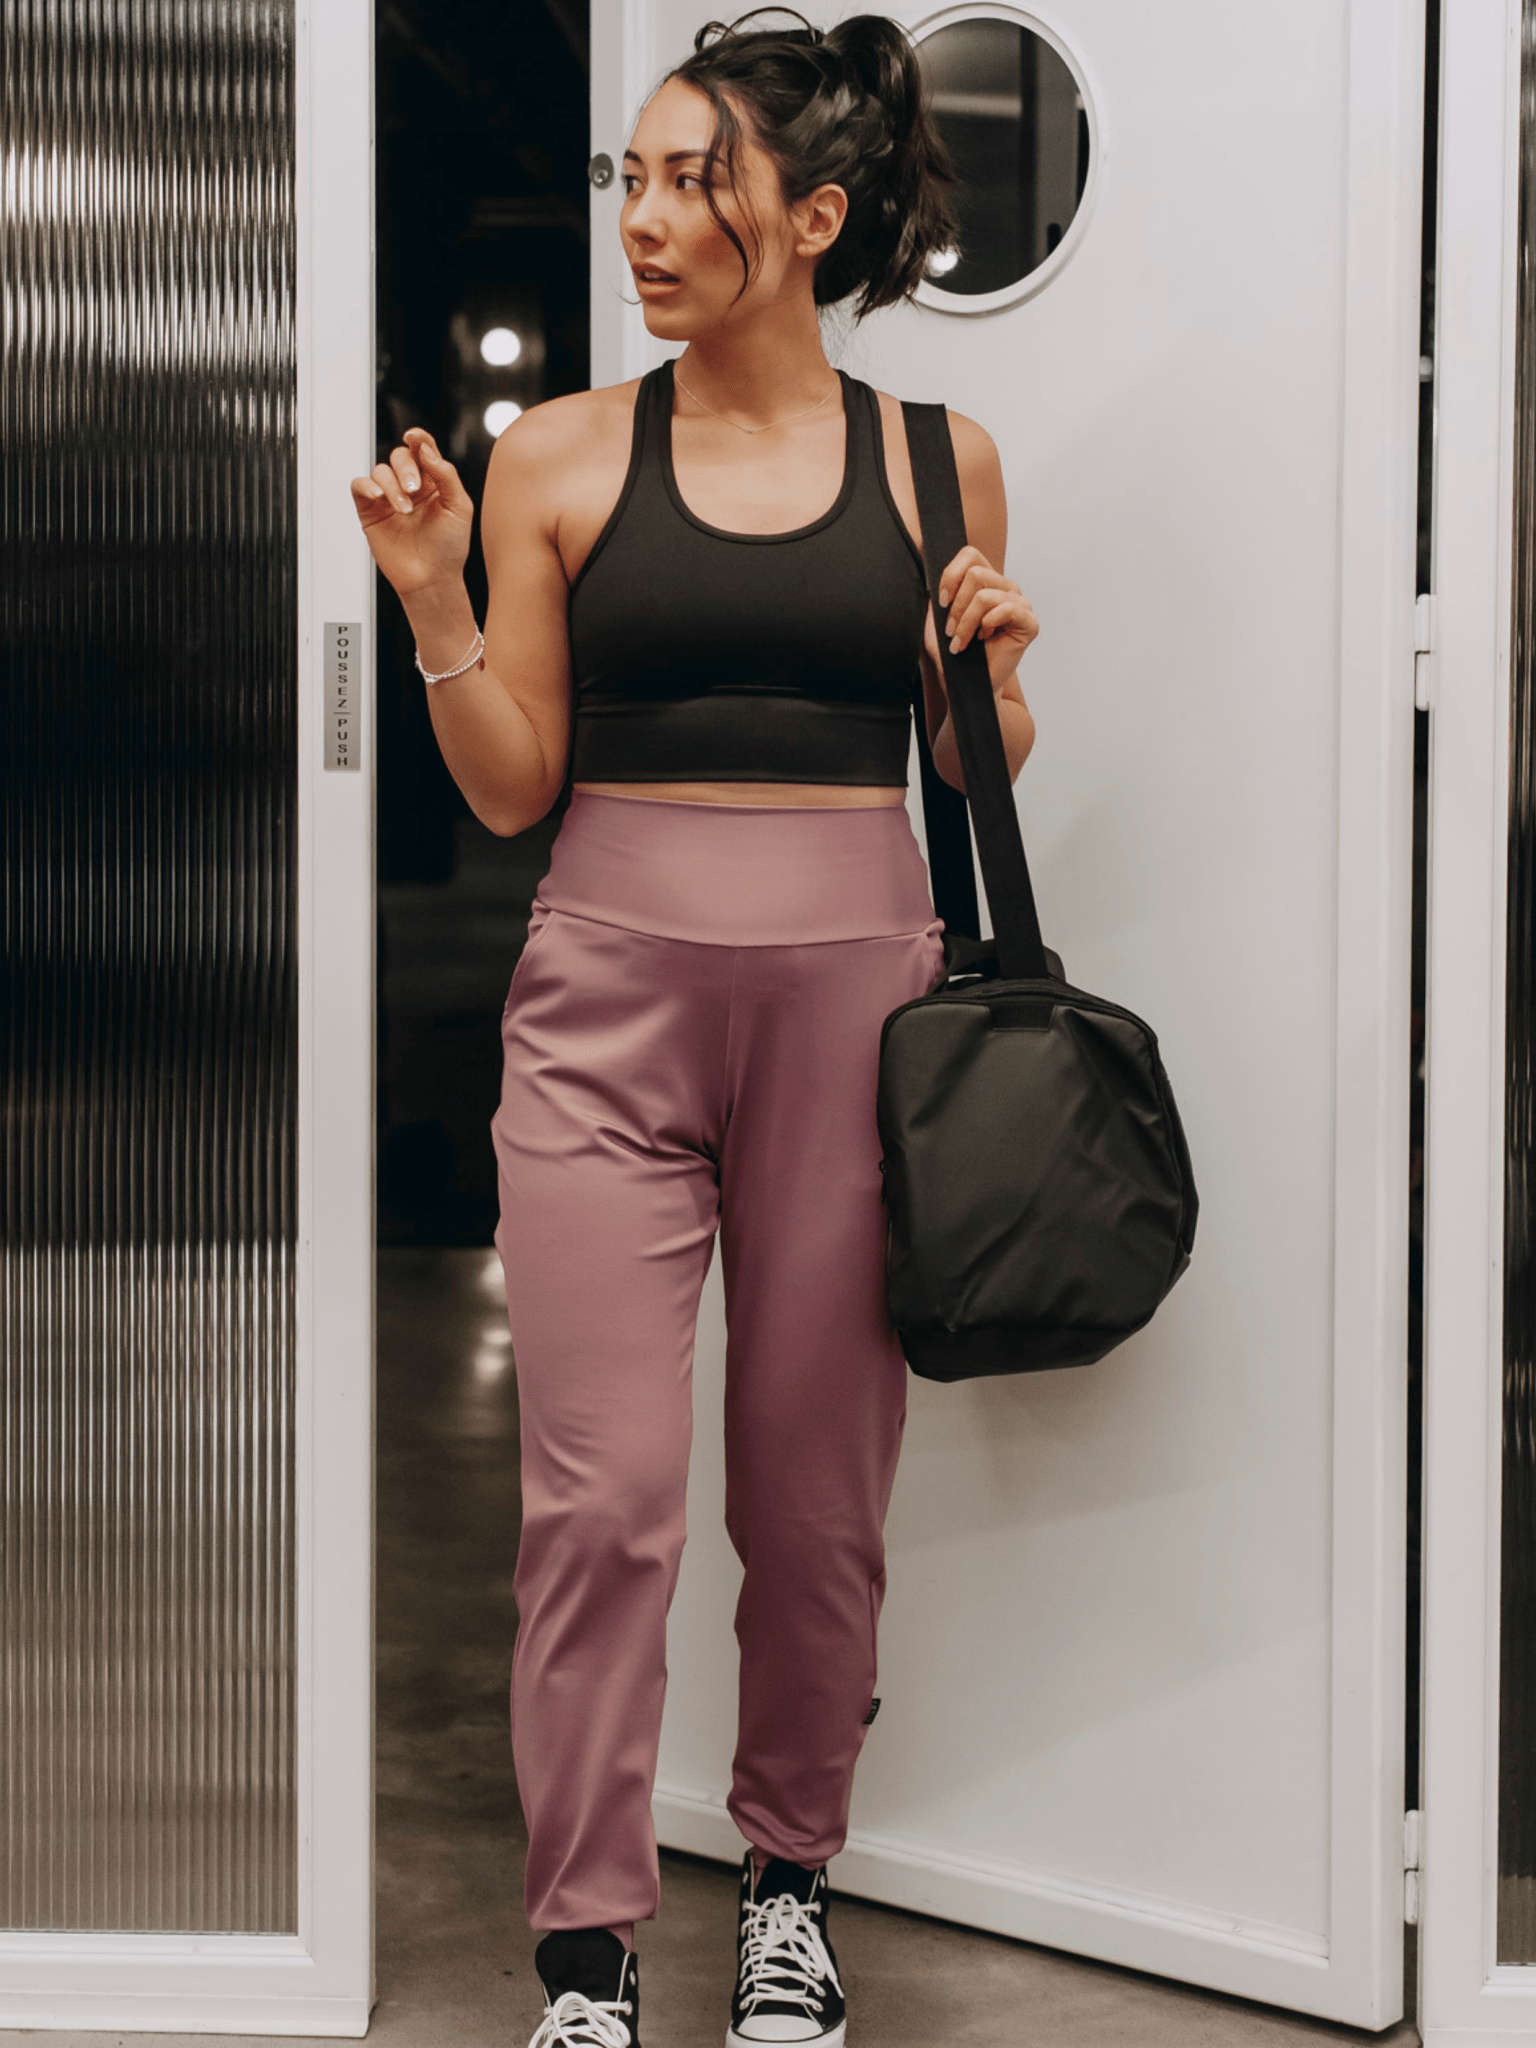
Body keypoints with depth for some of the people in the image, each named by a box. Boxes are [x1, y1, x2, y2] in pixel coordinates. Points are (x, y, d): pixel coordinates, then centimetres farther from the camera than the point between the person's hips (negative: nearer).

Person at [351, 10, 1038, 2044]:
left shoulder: (933, 461, 6)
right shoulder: (561, 457, 3)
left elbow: (972, 771, 14)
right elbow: (513, 786, 4)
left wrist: (994, 674, -6)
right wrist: (434, 596, -9)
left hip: (852, 983, 1)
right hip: (611, 990, -1)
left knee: (820, 1486, 9)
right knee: (602, 1493, -4)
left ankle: (791, 1877, 30)